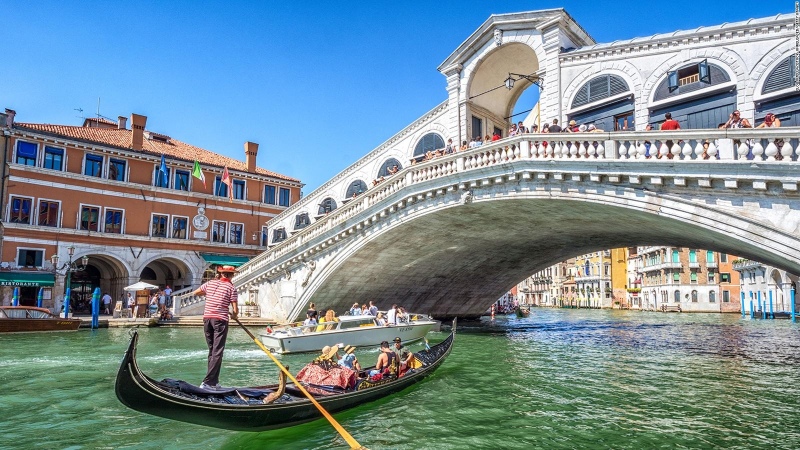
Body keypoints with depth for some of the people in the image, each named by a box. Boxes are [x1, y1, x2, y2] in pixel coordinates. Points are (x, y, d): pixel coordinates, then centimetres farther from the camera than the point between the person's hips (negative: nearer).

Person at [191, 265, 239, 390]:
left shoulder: (210, 283, 9)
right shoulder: (231, 287, -3)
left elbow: (195, 293, 24)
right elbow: (235, 309, -6)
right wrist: (233, 315, 15)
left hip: (207, 318, 5)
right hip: (220, 320, -5)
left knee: (211, 350, 14)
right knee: (217, 352, -3)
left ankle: (213, 382, 17)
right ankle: (207, 382, -11)